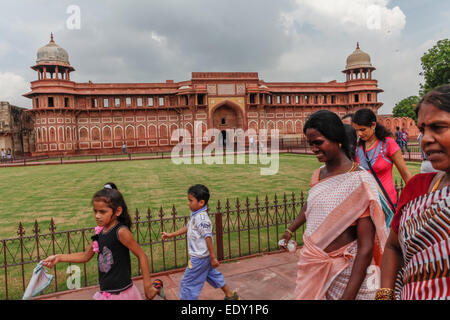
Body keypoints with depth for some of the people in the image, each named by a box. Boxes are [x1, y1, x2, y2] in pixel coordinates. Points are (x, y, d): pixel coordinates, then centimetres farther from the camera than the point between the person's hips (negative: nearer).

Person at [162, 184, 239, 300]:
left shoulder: (202, 218, -26)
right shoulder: (195, 214, 3)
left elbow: (208, 238, -25)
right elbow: (187, 228, 16)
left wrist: (213, 257, -21)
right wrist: (171, 235, 16)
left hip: (199, 257, -10)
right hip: (201, 256, 10)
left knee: (187, 283, 2)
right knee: (213, 275, 23)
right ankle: (230, 295, 38)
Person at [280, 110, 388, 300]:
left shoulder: (359, 181, -17)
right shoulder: (318, 174, 3)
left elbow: (366, 247, -19)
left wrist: (349, 295, -21)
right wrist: (290, 230, 36)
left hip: (346, 270, -5)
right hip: (312, 264, 6)